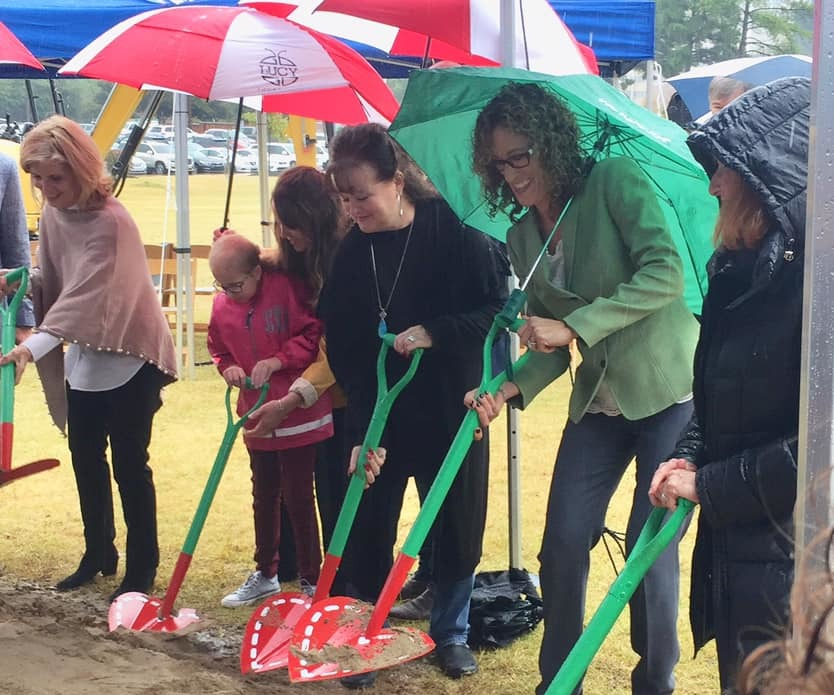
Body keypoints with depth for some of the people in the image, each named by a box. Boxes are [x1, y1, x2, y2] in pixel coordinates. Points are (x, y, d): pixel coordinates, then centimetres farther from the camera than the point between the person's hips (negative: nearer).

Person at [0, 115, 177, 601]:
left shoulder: (110, 222, -24)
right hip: (84, 357, 8)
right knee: (86, 459, 15)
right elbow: (53, 283, 9)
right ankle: (99, 554, 31)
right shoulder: (53, 212, 1)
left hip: (129, 356, -8)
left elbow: (85, 297, -34)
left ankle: (142, 567, 13)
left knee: (129, 464, -1)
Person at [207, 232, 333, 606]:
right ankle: (265, 574, 32)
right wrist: (228, 368, -6)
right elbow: (219, 350, 14)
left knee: (298, 498, 0)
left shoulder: (288, 288, -15)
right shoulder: (222, 305, 0)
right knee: (264, 497, 18)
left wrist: (277, 361, -20)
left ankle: (311, 580, 12)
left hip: (299, 416, -5)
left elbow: (314, 334, -13)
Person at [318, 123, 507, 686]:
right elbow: (342, 348, -4)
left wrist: (433, 332, -24)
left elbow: (496, 310, -10)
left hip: (450, 413, -2)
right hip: (375, 415, 2)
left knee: (457, 531, 10)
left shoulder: (457, 236, -14)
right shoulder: (350, 252, -5)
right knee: (367, 534, 5)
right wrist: (362, 431, -10)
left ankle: (451, 633, 31)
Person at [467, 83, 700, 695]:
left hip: (670, 390, -6)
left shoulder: (615, 180, -12)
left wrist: (575, 326, -26)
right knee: (563, 543, 2)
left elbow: (665, 272, -23)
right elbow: (553, 345, 8)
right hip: (599, 401, 6)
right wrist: (510, 389, -11)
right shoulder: (522, 237, 6)